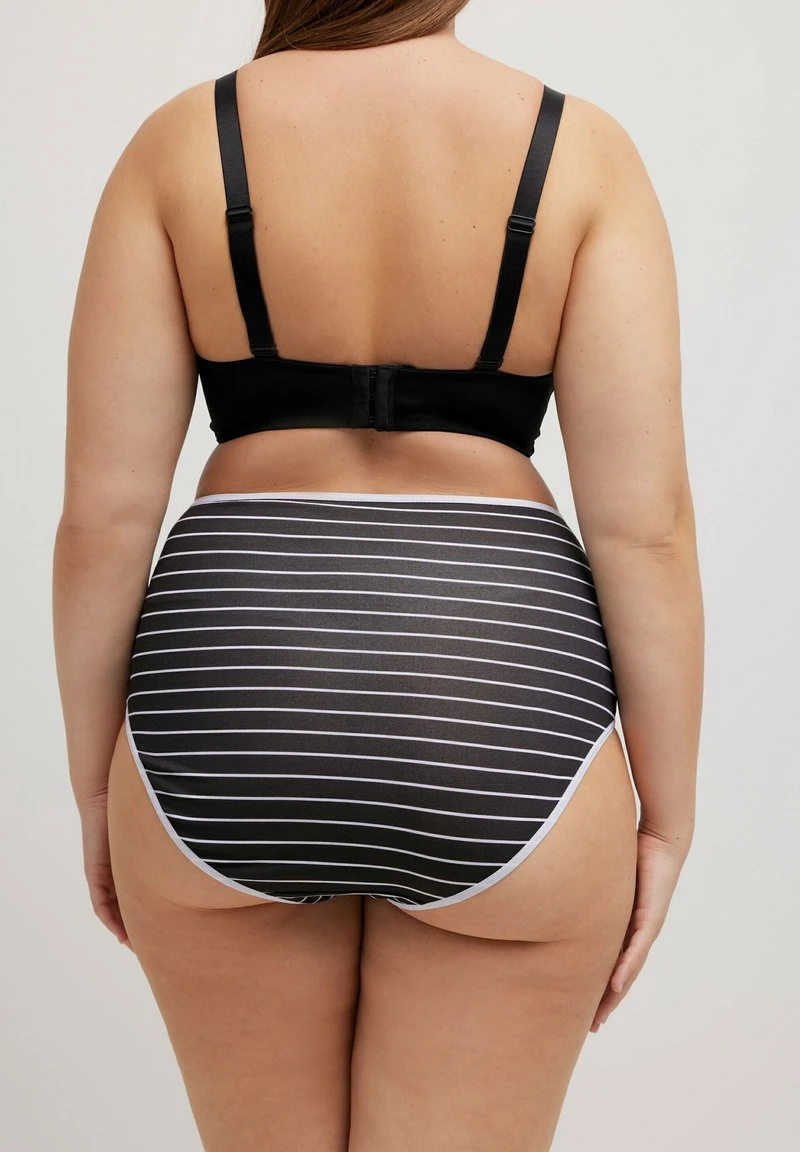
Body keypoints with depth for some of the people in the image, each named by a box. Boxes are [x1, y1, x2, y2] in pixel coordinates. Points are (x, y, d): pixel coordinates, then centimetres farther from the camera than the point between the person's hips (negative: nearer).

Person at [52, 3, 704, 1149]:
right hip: (497, 710, -1)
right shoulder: (584, 150, 0)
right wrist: (667, 815, 2)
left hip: (232, 702, 2)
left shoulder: (179, 142, 1)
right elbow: (644, 518, -7)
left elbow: (103, 509, -2)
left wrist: (97, 786, 9)